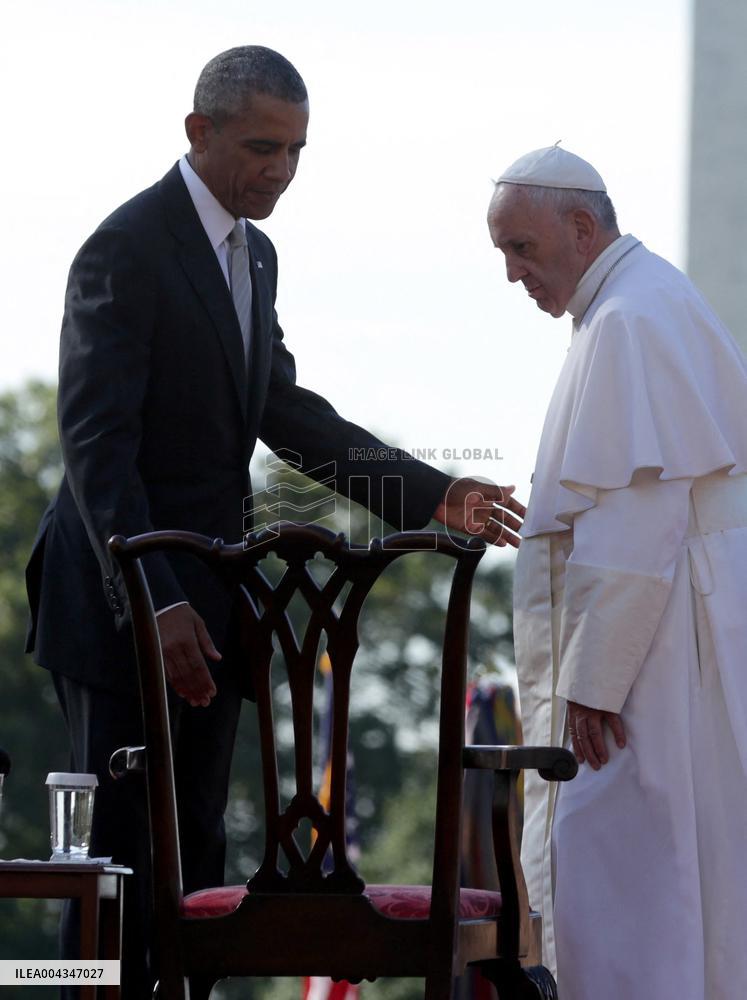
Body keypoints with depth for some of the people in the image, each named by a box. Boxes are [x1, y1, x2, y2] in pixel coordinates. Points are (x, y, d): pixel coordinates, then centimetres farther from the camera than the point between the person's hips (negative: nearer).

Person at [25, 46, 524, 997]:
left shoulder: (253, 256, 14)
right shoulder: (127, 250, -15)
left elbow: (285, 410, 15)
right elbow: (96, 445, -21)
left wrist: (430, 493, 6)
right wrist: (155, 602, -29)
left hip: (204, 604, 9)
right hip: (126, 607, -9)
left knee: (193, 852, 11)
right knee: (123, 850, -6)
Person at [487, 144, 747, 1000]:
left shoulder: (630, 321, -16)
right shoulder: (646, 304, 17)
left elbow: (634, 524, -22)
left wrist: (591, 681, -21)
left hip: (653, 635, -11)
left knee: (617, 882, -10)